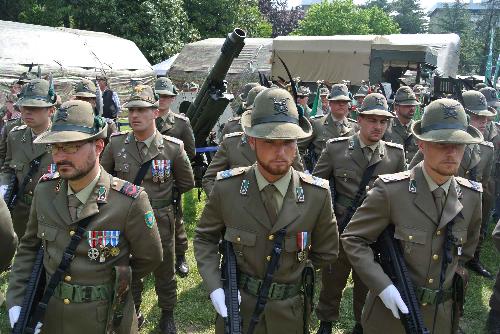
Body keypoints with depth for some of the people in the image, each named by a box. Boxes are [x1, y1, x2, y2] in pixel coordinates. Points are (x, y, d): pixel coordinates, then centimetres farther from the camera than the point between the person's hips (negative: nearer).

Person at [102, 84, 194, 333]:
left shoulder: (173, 147, -13)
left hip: (160, 220, -2)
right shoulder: (116, 143, -8)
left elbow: (187, 183, 2)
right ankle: (133, 312, 43)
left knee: (164, 271, 15)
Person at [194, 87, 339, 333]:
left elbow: (326, 253, 0)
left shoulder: (317, 194, -15)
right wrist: (214, 286, -12)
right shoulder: (227, 188, -16)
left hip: (289, 313, 1)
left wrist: (291, 275, 1)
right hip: (236, 306, 0)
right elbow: (204, 238, -1)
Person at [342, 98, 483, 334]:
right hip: (391, 312, -4)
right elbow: (352, 239, -15)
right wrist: (382, 286, -21)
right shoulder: (391, 190, -19)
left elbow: (466, 250, 12)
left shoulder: (471, 196, -5)